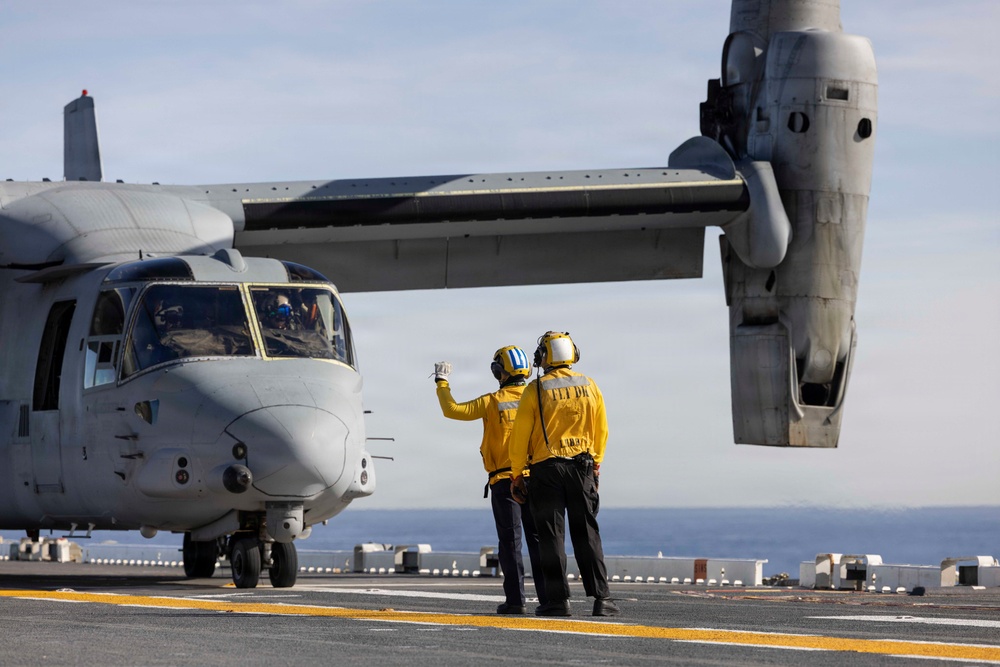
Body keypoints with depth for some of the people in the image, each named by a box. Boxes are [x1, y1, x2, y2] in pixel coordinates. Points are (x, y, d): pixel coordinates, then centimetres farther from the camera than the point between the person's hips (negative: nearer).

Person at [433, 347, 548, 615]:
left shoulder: (492, 402, -3)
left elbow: (452, 410, 1)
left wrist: (442, 382, 13)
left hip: (503, 480, -2)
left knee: (510, 540, 0)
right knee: (538, 539, 5)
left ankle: (515, 600, -5)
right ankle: (547, 597, -1)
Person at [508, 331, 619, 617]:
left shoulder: (536, 390, -6)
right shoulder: (590, 387, 4)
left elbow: (520, 435, -5)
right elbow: (601, 431, 10)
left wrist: (517, 475, 2)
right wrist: (595, 464, 22)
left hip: (546, 468, -3)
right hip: (582, 467, 3)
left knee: (551, 535, 2)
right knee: (586, 533, 7)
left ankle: (558, 599, -1)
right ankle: (601, 597, 0)